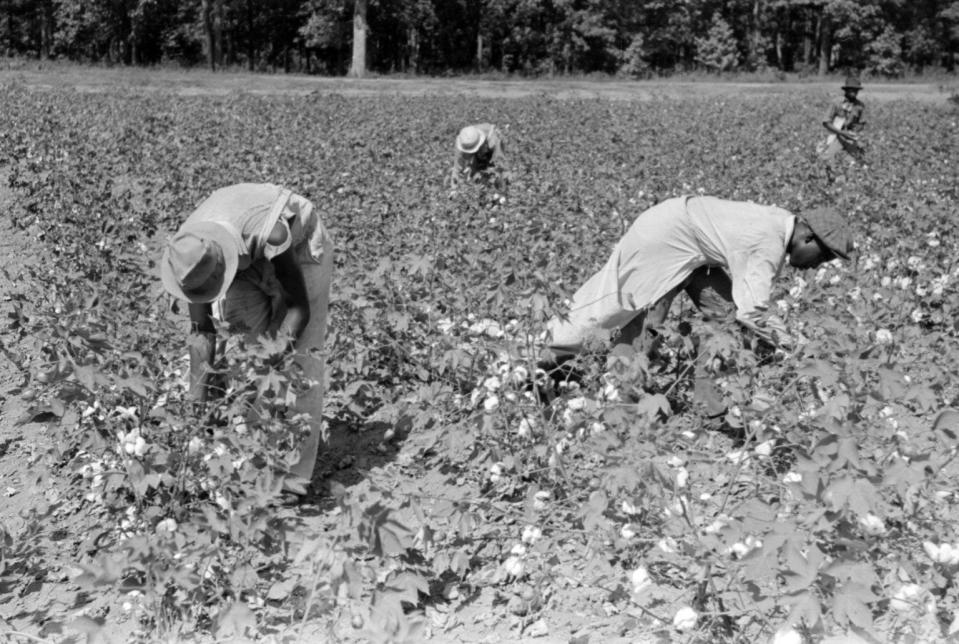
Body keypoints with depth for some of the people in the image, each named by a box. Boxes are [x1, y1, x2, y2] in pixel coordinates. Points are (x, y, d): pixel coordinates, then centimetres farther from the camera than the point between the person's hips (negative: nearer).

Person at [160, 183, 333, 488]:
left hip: (301, 247, -5)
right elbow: (201, 329, -18)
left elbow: (299, 306, -34)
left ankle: (295, 472, -12)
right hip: (250, 256, 5)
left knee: (302, 355, -13)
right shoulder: (190, 251, -27)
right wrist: (198, 394, -19)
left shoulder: (269, 235, -44)